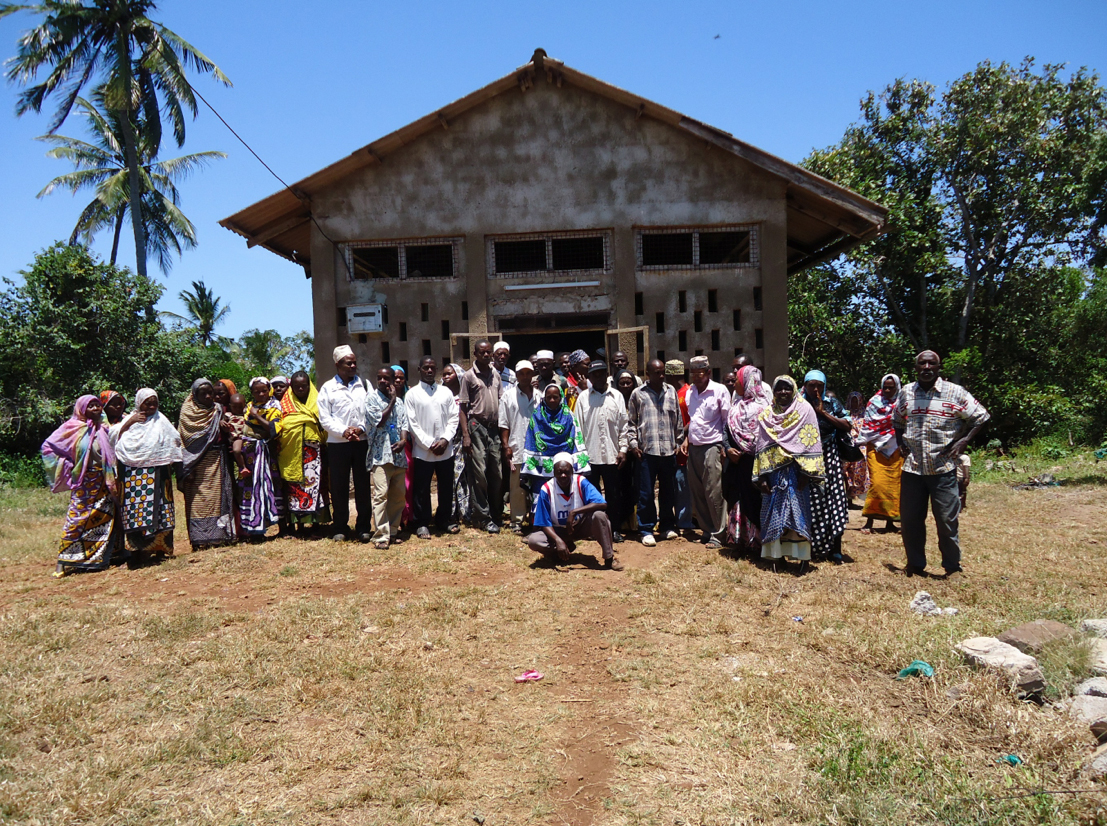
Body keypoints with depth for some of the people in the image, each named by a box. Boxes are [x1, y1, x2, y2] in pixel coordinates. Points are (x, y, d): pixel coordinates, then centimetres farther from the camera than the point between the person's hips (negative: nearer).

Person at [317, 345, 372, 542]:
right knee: (339, 487, 5)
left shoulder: (364, 384, 8)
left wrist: (361, 428, -12)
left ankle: (363, 527, 15)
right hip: (337, 444, -1)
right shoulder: (328, 388, 5)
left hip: (362, 442, 1)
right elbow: (324, 418, 0)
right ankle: (340, 528, 17)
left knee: (363, 486, 5)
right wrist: (343, 431, -14)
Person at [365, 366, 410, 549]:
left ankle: (393, 531, 19)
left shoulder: (399, 401, 16)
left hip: (398, 454, 5)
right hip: (380, 454, -5)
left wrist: (403, 440, -10)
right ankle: (381, 535, -9)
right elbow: (379, 421, -9)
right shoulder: (371, 397, 2)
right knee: (381, 494, -12)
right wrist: (392, 401, -2)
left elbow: (404, 424, 10)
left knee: (399, 495, 7)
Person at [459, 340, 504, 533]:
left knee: (497, 473, 5)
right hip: (477, 427, -4)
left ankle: (497, 514, 15)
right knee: (479, 474, -3)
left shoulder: (496, 375, 12)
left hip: (494, 428, 4)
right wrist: (465, 435, -11)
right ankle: (484, 517, 4)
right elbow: (463, 408, -3)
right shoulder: (468, 376, -2)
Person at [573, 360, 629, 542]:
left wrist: (623, 449, -1)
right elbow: (578, 426, 3)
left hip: (611, 454, 1)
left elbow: (623, 425, 5)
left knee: (613, 493, 5)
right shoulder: (583, 397, 4)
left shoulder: (617, 396, 6)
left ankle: (614, 528, 14)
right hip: (589, 454, 0)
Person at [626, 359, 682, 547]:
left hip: (669, 450, 3)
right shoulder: (638, 394, 1)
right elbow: (631, 422, 4)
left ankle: (668, 525, 25)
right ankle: (646, 530, 8)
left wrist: (678, 441, 10)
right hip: (646, 450, -3)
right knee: (646, 493, 0)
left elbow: (678, 419, 13)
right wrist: (633, 444, -4)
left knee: (668, 491, 12)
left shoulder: (671, 391, 9)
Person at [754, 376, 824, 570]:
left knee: (798, 511, -3)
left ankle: (802, 554, 3)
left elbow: (811, 444, -4)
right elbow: (761, 446, 8)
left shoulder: (805, 410, 1)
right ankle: (776, 553, 11)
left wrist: (806, 472, -12)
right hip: (774, 472, 3)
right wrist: (761, 477, 1)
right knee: (774, 511, 3)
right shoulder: (766, 414, 10)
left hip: (795, 472, -3)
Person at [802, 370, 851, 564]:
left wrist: (823, 413, -8)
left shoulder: (832, 403, 6)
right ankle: (810, 546, 11)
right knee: (809, 503, 0)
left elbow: (847, 426, -2)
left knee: (833, 499, -3)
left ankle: (835, 549, 4)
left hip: (829, 458, 1)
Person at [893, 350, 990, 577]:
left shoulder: (955, 393, -2)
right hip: (912, 467, 3)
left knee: (947, 520, 1)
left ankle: (952, 566, 16)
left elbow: (980, 417, 4)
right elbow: (896, 421, 25)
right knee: (910, 519, 8)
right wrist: (901, 442, 9)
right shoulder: (906, 393, 9)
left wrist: (963, 441, -7)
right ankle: (915, 563, 24)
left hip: (943, 468, -3)